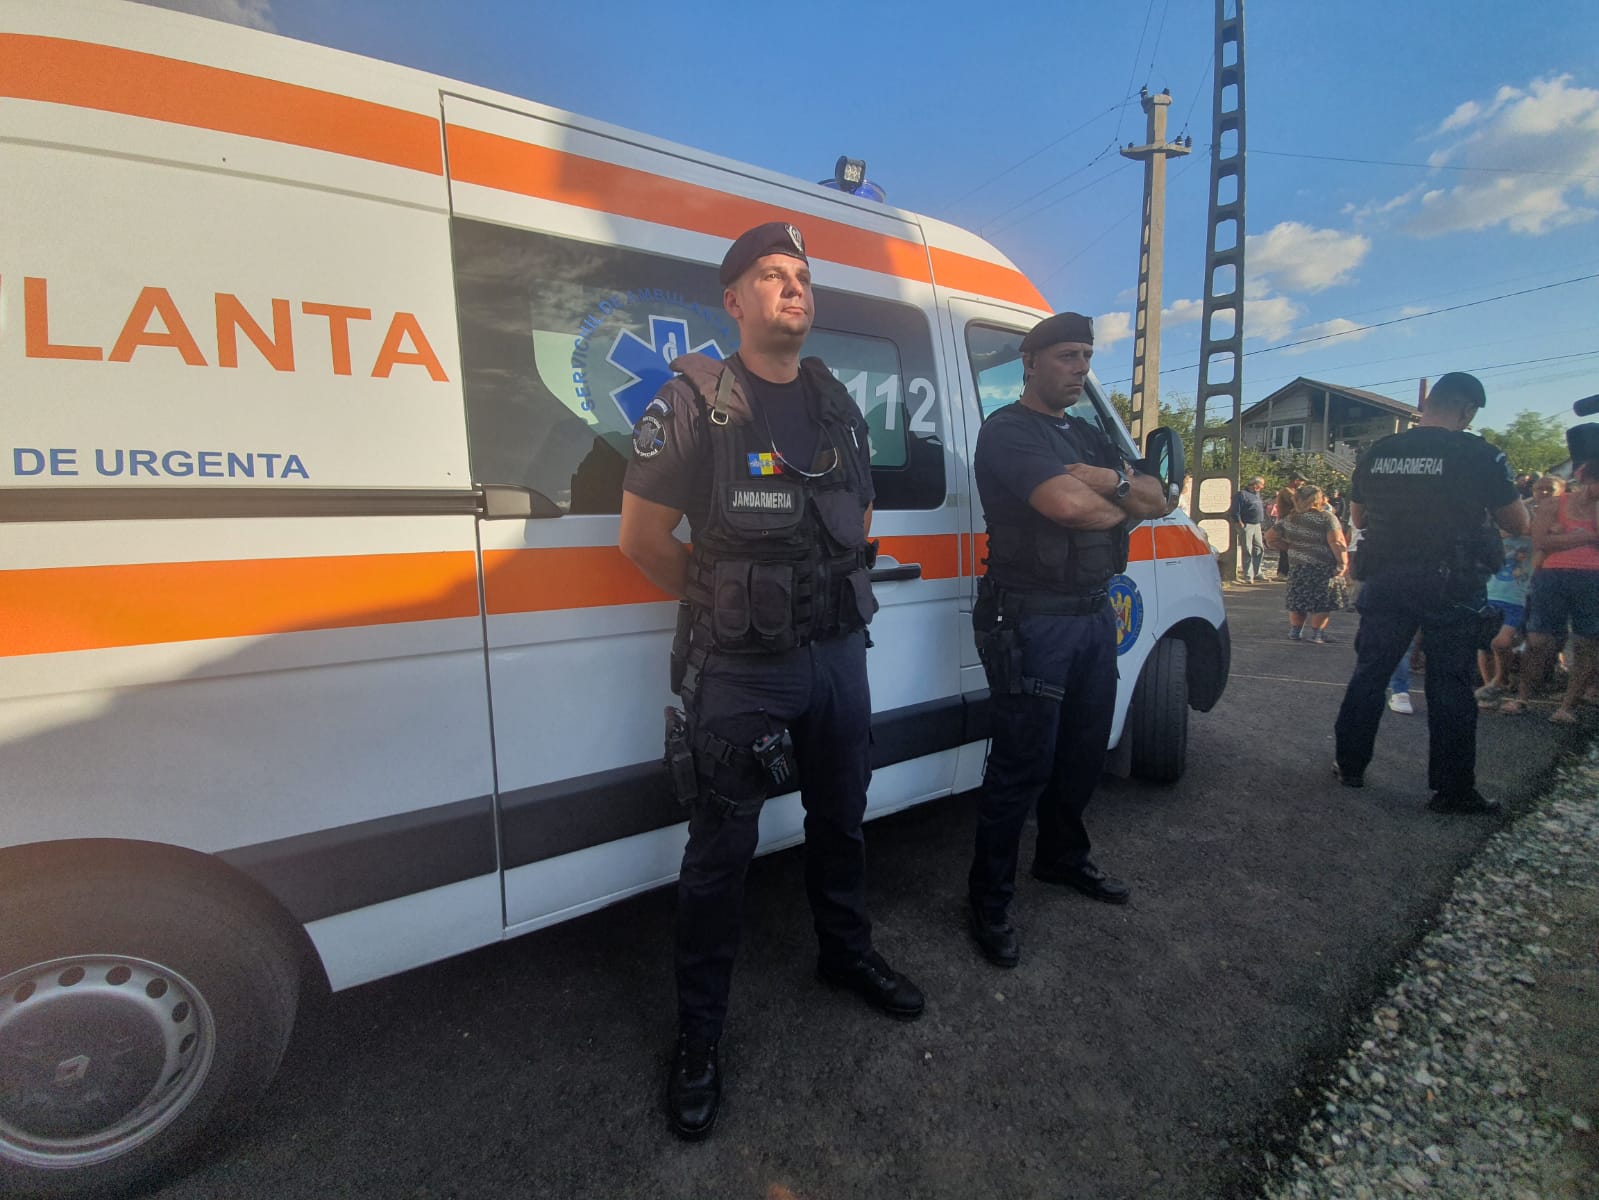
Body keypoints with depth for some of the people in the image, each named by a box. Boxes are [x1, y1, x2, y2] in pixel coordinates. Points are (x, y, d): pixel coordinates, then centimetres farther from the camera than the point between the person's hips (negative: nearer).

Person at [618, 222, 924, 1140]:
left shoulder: (838, 404, 9)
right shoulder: (696, 402, -9)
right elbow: (642, 536, -8)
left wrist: (832, 603, 10)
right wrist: (722, 603, 1)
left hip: (838, 652, 6)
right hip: (739, 669, -5)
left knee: (841, 821, 21)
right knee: (722, 853, 7)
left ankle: (847, 953, 46)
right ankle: (700, 1037, 26)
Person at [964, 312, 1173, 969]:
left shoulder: (1088, 437, 18)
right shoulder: (1007, 431, -10)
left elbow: (1157, 499, 10)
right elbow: (1069, 505, -25)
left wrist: (1112, 481, -12)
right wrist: (1125, 505, -4)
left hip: (1094, 614, 9)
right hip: (1032, 622, -8)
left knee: (1084, 754, 19)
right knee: (1023, 766, -2)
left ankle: (1063, 858, 41)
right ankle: (989, 901, 14)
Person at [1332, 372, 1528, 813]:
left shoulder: (1376, 453, 3)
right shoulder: (1480, 455, -8)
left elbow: (1357, 516, 15)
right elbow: (1518, 525, 0)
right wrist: (1470, 507, 15)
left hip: (1385, 580, 3)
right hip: (1452, 585, -3)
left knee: (1369, 671, 12)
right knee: (1450, 684, 4)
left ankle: (1349, 765, 20)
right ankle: (1452, 790, 10)